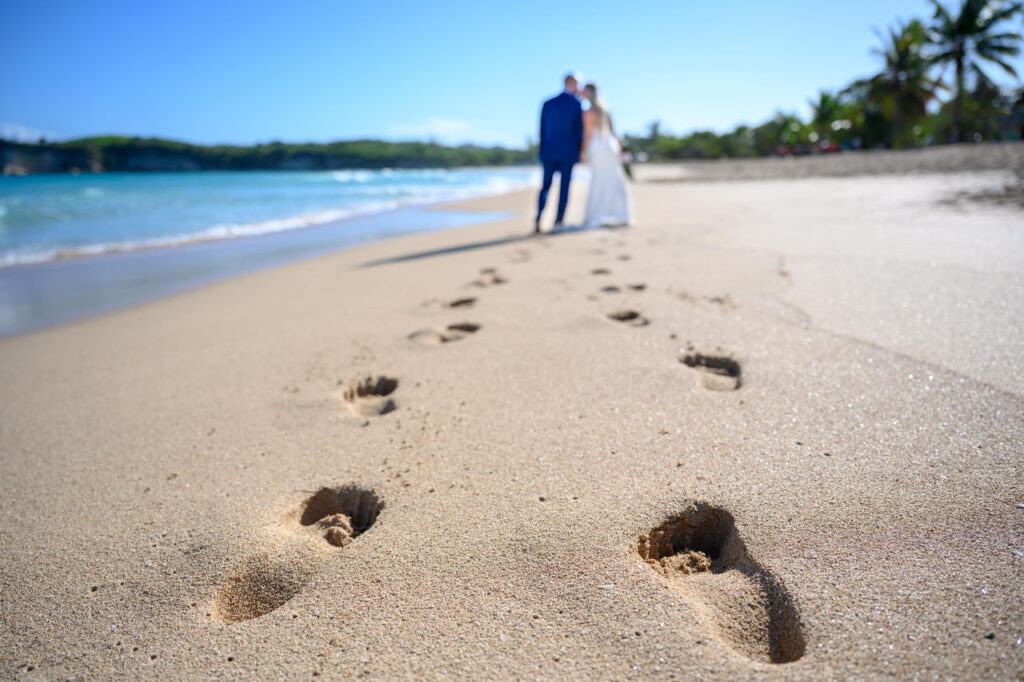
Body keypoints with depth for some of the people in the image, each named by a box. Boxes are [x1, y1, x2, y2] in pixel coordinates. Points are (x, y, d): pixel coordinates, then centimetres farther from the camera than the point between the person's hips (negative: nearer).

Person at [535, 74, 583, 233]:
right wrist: (579, 151, 8)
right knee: (564, 188, 4)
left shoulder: (547, 104, 7)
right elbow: (579, 130, -3)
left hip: (549, 152, 3)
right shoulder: (576, 104, -4)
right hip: (568, 152, -3)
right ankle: (558, 221, 3)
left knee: (545, 186, 7)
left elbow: (542, 130, 8)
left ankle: (538, 219, -10)